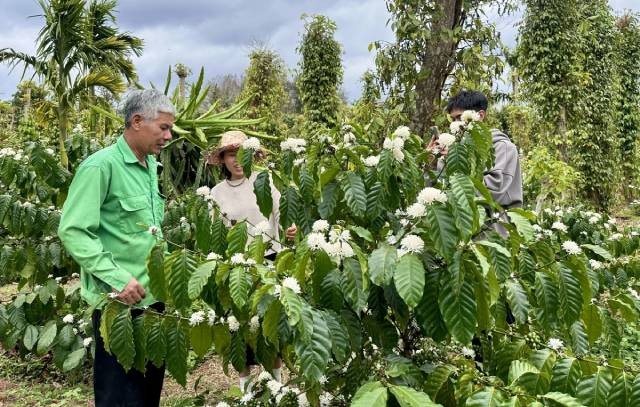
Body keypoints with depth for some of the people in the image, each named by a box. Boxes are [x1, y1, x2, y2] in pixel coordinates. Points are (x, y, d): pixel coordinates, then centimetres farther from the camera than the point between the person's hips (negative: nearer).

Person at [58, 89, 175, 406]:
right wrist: (117, 278, -24)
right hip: (119, 302, -8)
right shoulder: (100, 166, -14)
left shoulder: (151, 165, 11)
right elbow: (72, 231, -19)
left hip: (153, 296, 8)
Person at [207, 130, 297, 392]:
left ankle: (276, 375, 24)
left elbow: (281, 214, -8)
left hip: (269, 259, -2)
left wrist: (290, 230, -27)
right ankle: (245, 377, 23)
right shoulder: (217, 193, 4)